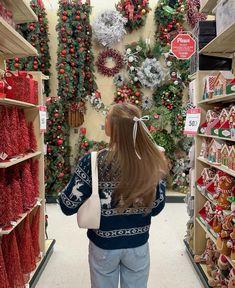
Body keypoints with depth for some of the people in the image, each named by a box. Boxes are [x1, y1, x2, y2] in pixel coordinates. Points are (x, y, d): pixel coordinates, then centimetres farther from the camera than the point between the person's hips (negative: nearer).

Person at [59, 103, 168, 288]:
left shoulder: (93, 162, -23)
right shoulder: (150, 162, -16)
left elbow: (68, 206, -16)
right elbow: (156, 207, -6)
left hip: (104, 245, -1)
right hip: (138, 245, 2)